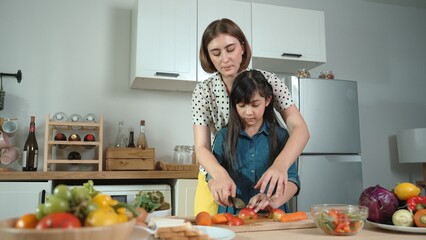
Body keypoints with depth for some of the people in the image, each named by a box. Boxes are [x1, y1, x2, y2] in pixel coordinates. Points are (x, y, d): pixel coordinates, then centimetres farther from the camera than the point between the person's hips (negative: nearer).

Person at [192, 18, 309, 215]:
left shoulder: (267, 80, -11)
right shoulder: (203, 90, -11)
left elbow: (300, 129, -19)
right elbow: (201, 147, -16)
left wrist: (280, 164, -38)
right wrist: (220, 174, -38)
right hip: (216, 180, 0)